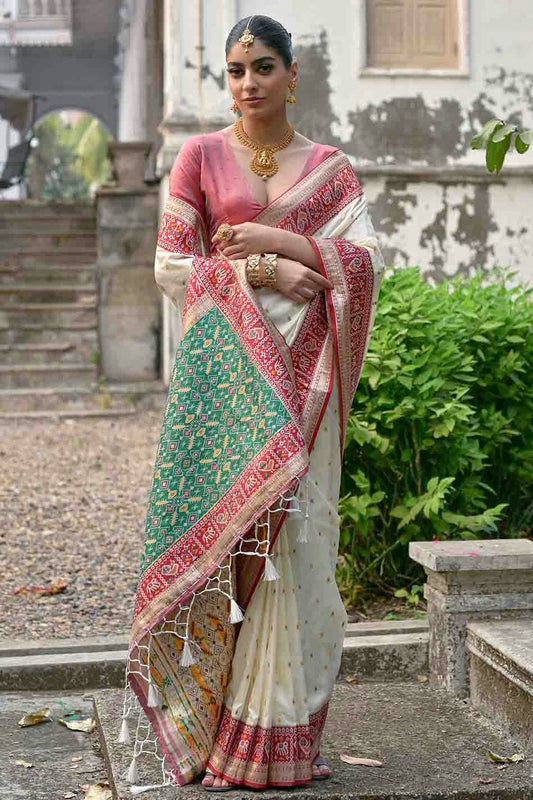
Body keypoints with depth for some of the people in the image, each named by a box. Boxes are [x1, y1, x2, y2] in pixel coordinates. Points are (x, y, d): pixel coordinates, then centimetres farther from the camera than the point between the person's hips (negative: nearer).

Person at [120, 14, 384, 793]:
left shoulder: (330, 168, 12)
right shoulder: (201, 157, 8)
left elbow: (369, 262, 2)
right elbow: (171, 266, 2)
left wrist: (280, 240, -10)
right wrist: (263, 274, -10)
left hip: (301, 376, 1)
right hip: (224, 370, -1)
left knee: (296, 535, -3)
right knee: (225, 529, -6)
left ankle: (281, 731, 6)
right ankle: (209, 725, 4)